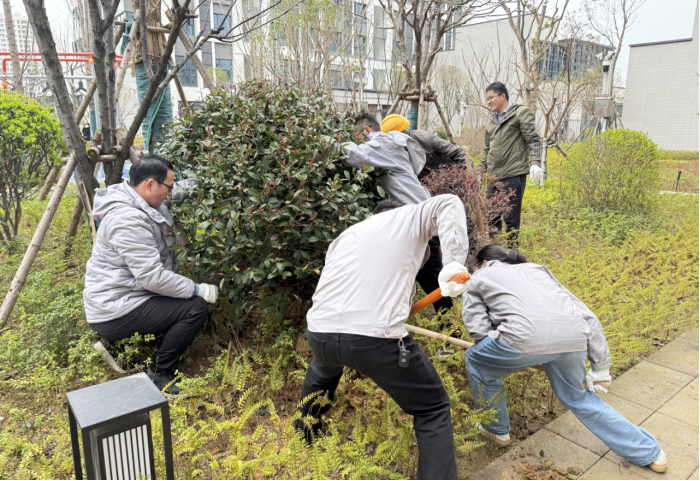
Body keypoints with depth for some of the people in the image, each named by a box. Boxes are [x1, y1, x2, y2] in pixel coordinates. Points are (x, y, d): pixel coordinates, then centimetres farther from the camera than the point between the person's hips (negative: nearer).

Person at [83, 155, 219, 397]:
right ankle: (159, 375, -4)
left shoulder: (143, 206, 7)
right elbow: (152, 277, -27)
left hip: (113, 300, 10)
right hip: (113, 315, -10)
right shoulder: (127, 219, -24)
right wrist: (198, 290, -18)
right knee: (195, 308, -18)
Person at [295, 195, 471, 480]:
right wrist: (454, 263, -14)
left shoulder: (346, 236, 27)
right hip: (376, 338, -5)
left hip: (319, 335, 6)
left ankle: (306, 428, 61)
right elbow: (449, 203, -4)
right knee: (433, 409, 15)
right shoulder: (410, 218, 15)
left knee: (323, 367, 42)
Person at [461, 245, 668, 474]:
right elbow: (585, 314, 26)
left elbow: (478, 329, 10)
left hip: (527, 337, -6)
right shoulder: (535, 268, 34)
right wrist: (601, 366, 27)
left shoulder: (478, 278, 24)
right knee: (576, 396, 33)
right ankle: (648, 452, 41)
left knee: (477, 361, 25)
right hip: (574, 336, 6)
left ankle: (496, 430, 39)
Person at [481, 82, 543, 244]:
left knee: (511, 217, -5)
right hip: (494, 176, 7)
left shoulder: (521, 113, 3)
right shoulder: (491, 121, 21)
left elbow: (533, 140, -4)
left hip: (513, 175, -7)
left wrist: (535, 163, -17)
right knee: (491, 216, 9)